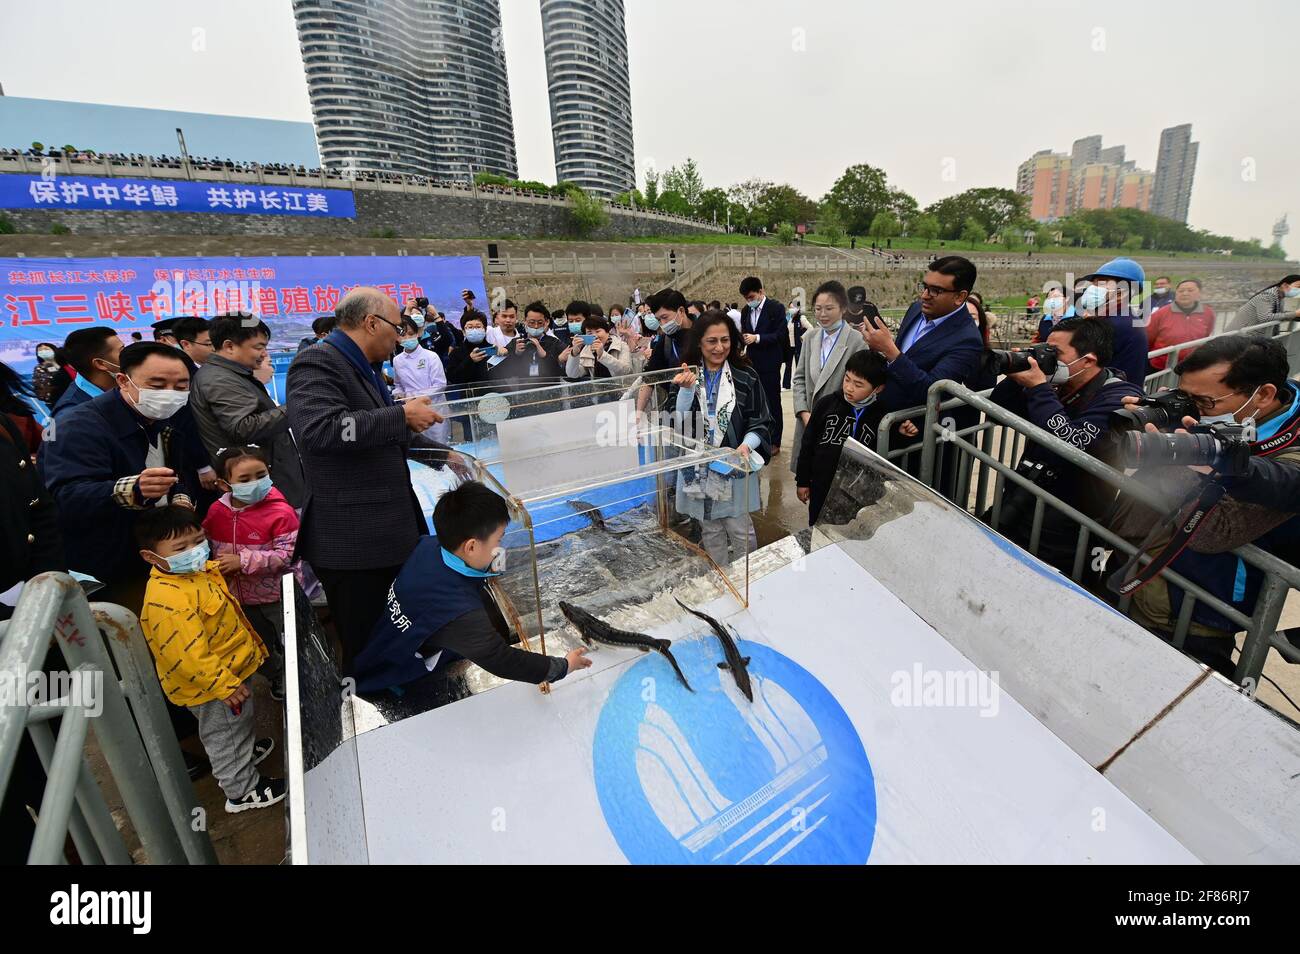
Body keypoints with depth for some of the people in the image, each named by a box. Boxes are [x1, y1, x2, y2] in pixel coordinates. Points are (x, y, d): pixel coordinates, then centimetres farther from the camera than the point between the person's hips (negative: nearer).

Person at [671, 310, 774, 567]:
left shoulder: (746, 377, -5)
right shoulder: (686, 376, 1)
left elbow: (761, 423, -2)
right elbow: (679, 423, -8)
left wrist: (746, 445, -21)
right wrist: (686, 390, -22)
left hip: (735, 466, -2)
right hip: (699, 468, 2)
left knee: (741, 531, 8)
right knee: (710, 532, 15)